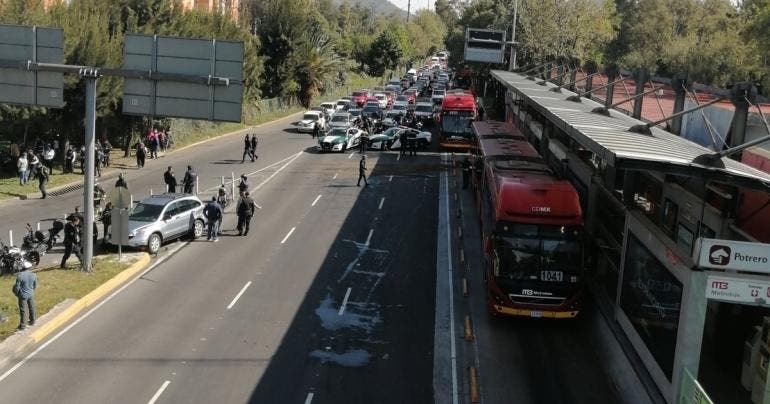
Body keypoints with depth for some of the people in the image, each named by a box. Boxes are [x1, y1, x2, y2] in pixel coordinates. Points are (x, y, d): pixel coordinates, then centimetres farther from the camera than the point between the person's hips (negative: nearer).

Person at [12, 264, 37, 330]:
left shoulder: (20, 275, -22)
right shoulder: (33, 275, -8)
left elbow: (17, 287, -16)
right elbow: (35, 286, 3)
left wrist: (16, 294, 3)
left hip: (23, 295, -4)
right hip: (31, 294, 4)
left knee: (22, 310, 8)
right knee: (31, 308, 21)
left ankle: (22, 325, 16)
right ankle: (32, 321, 34)